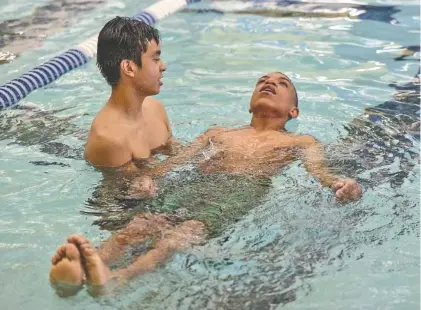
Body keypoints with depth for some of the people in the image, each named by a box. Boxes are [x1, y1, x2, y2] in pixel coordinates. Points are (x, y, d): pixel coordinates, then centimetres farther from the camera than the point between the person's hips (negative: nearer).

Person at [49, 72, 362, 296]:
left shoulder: (303, 142, 26)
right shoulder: (217, 133, 34)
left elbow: (319, 171, 6)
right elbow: (176, 160, 22)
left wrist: (341, 184, -19)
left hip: (239, 199, -3)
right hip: (192, 190, 4)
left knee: (183, 234, -36)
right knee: (138, 226, -30)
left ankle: (111, 281, -62)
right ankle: (78, 272, -56)